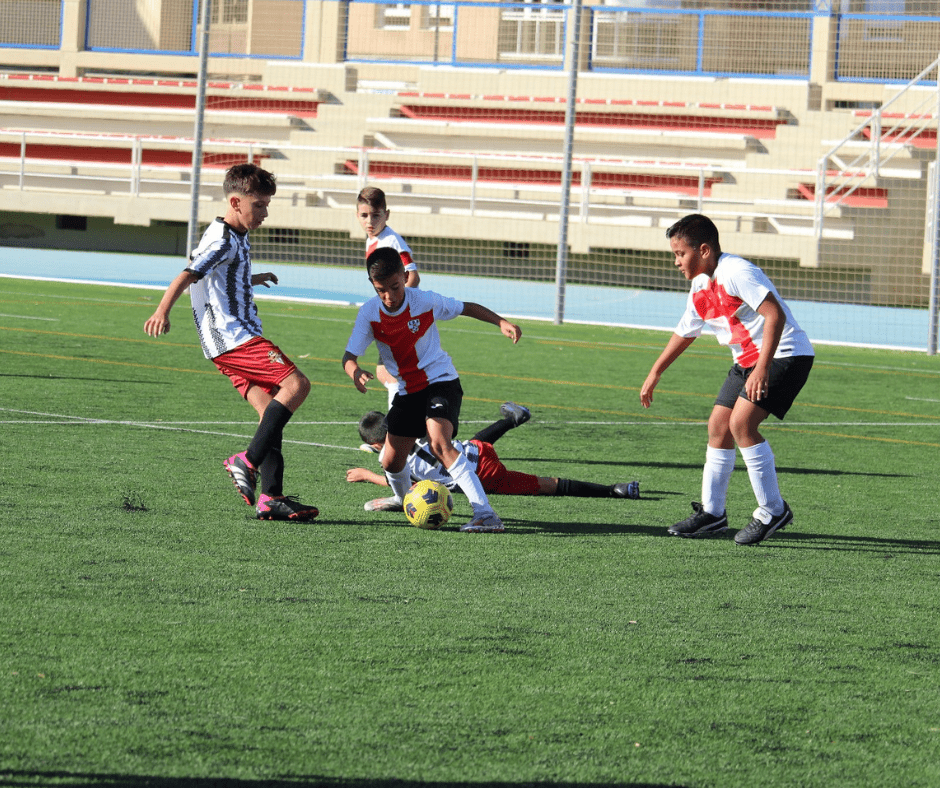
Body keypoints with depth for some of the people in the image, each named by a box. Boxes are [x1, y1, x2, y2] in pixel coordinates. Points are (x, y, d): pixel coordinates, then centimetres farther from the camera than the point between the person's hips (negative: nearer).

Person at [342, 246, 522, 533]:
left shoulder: (425, 302, -16)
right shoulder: (369, 313, -11)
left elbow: (467, 308, 0)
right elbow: (349, 355, -15)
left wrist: (501, 322, -13)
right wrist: (355, 372, -38)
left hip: (441, 381, -5)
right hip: (407, 389, 5)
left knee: (439, 444, -28)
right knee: (392, 461, 6)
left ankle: (485, 514, -36)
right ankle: (405, 501, 42)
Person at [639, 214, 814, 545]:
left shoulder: (736, 273, -20)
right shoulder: (700, 289, 9)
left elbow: (775, 315, -28)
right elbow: (684, 333, 25)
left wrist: (762, 368, -34)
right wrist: (654, 374, 31)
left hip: (785, 355, -10)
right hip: (747, 359, 10)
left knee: (741, 423, -21)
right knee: (718, 426, 8)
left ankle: (772, 510, -12)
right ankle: (712, 512, 21)